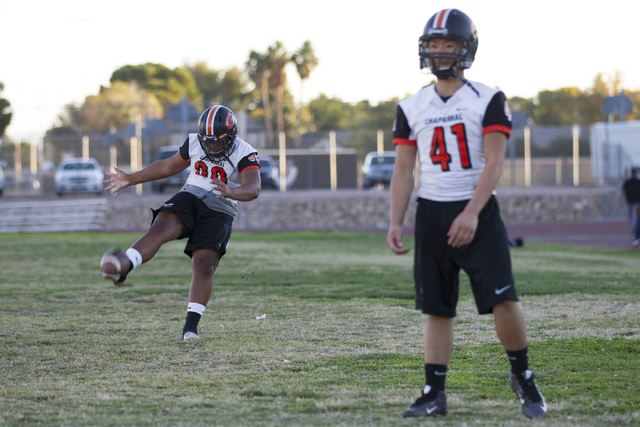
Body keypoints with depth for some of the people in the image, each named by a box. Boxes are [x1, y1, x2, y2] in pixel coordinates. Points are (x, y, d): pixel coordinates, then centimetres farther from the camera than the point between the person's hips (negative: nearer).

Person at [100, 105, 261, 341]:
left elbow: (253, 188, -28)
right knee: (161, 227, -26)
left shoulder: (245, 155, -11)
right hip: (189, 198, 3)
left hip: (218, 212, -3)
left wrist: (231, 192, -49)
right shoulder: (195, 144, 5)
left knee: (205, 266, -16)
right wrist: (130, 179, 22)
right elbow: (169, 166, 20)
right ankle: (121, 267, -50)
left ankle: (191, 325, -8)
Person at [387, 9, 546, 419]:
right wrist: (395, 222, 1)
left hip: (478, 213, -3)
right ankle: (435, 393, 8)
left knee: (504, 300, -12)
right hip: (431, 215, 3)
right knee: (437, 308, 4)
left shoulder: (488, 101, -3)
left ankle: (523, 377, 8)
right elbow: (403, 171, 10)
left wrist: (471, 213, -20)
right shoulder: (412, 108, 9)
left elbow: (493, 163, -10)